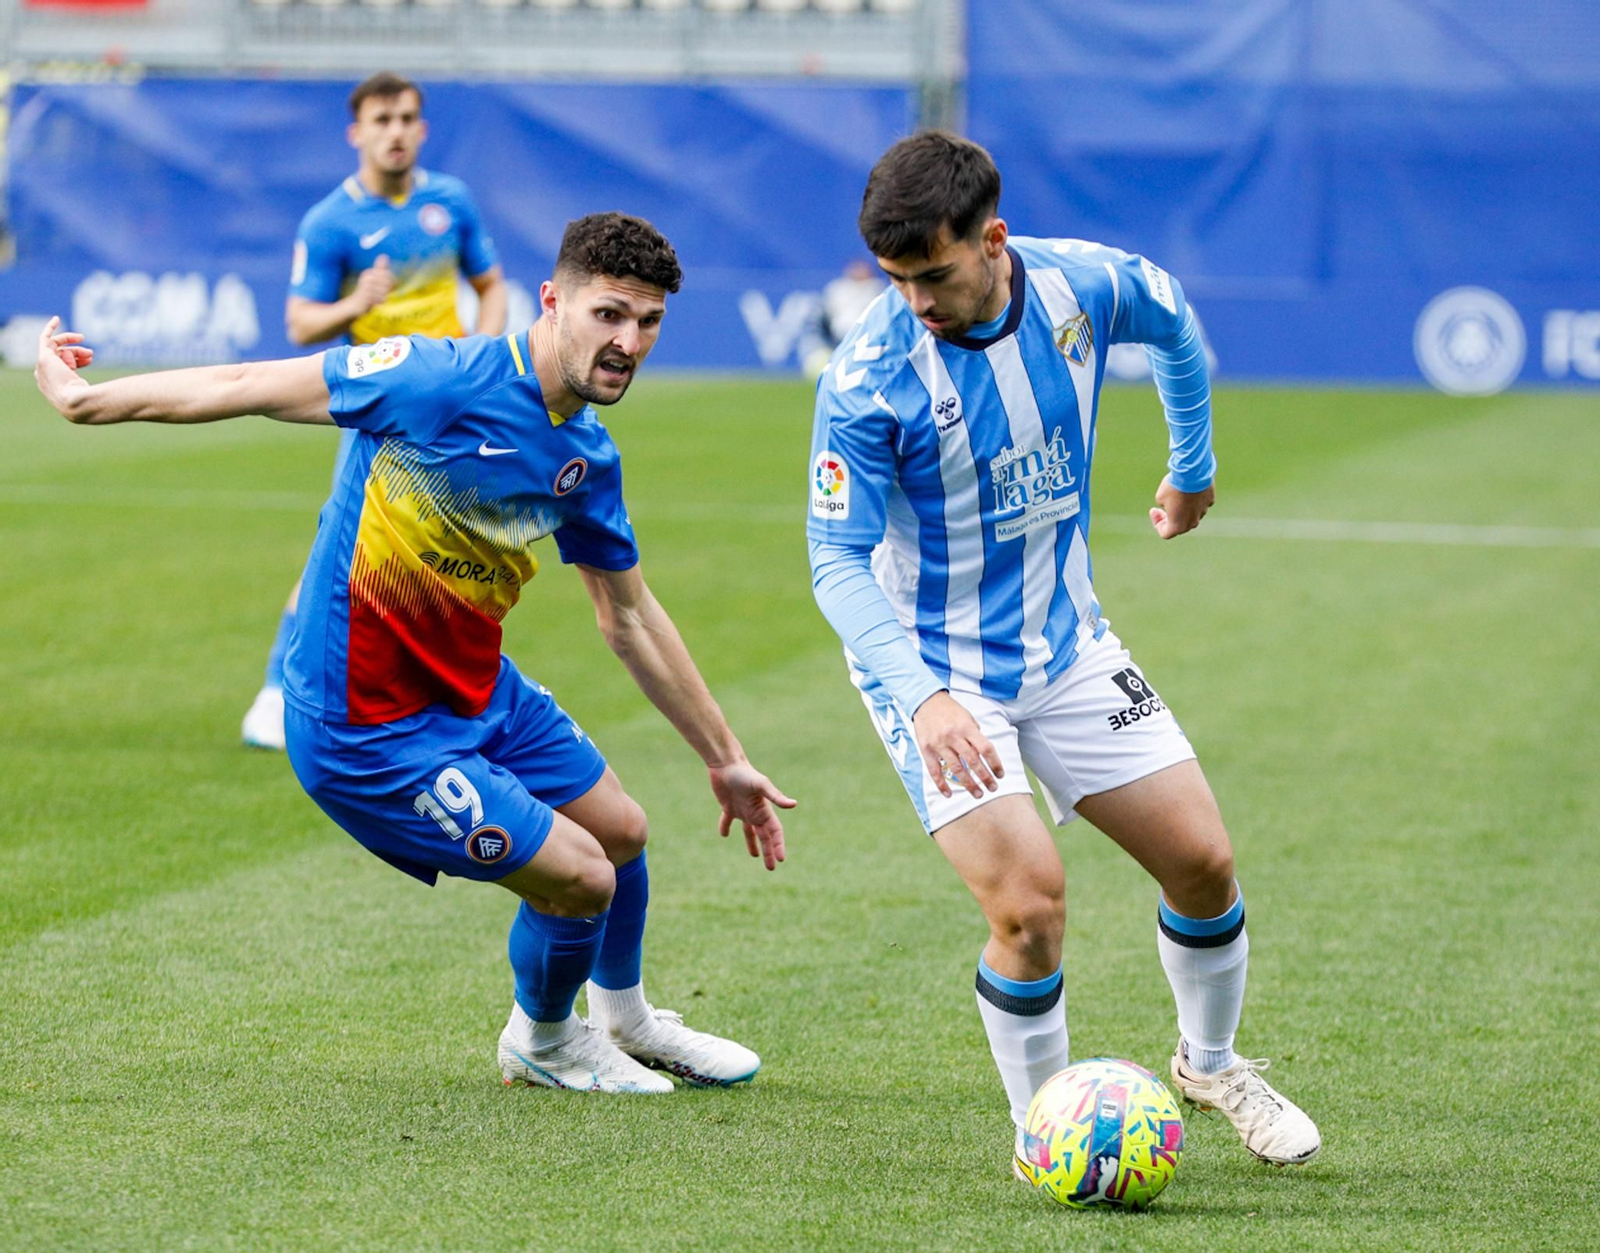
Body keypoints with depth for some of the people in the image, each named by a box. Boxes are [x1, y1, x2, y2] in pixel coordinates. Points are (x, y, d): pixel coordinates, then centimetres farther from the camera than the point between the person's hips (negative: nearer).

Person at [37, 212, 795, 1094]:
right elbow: (253, 387, -17)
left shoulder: (587, 460, 0)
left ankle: (626, 1021, 50)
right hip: (364, 726, -8)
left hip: (477, 691, 8)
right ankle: (543, 1042, 26)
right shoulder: (447, 379, -24)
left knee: (620, 830, 20)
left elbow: (630, 618, 14)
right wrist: (87, 399, -12)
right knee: (580, 878, -7)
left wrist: (723, 759, 20)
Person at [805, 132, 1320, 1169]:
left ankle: (1211, 1063, 35)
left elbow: (1174, 321, 12)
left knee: (1204, 862, 5)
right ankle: (1042, 1136, 5)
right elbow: (840, 560, -20)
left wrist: (1194, 469, 25)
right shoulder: (867, 379, -25)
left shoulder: (1084, 286, -13)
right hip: (936, 668, -4)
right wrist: (922, 696, -34)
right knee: (1030, 903, -19)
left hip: (1066, 645, 5)